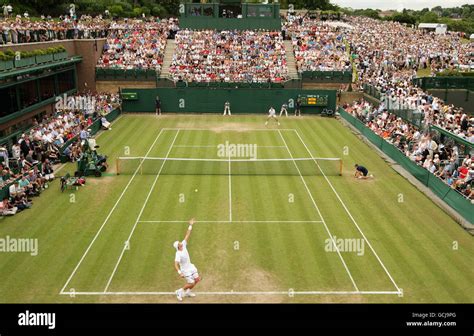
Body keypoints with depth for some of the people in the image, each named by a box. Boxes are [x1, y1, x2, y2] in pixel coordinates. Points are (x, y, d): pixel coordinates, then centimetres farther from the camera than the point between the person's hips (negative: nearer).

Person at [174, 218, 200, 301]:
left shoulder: (183, 245, -9)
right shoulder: (178, 254, -29)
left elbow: (187, 235, -7)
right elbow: (176, 265, -34)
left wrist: (190, 225, -10)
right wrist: (180, 273, -47)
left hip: (191, 267, 8)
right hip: (185, 270, -8)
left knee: (197, 279, 12)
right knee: (191, 283, -4)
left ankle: (187, 292, 32)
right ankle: (179, 291, 19)